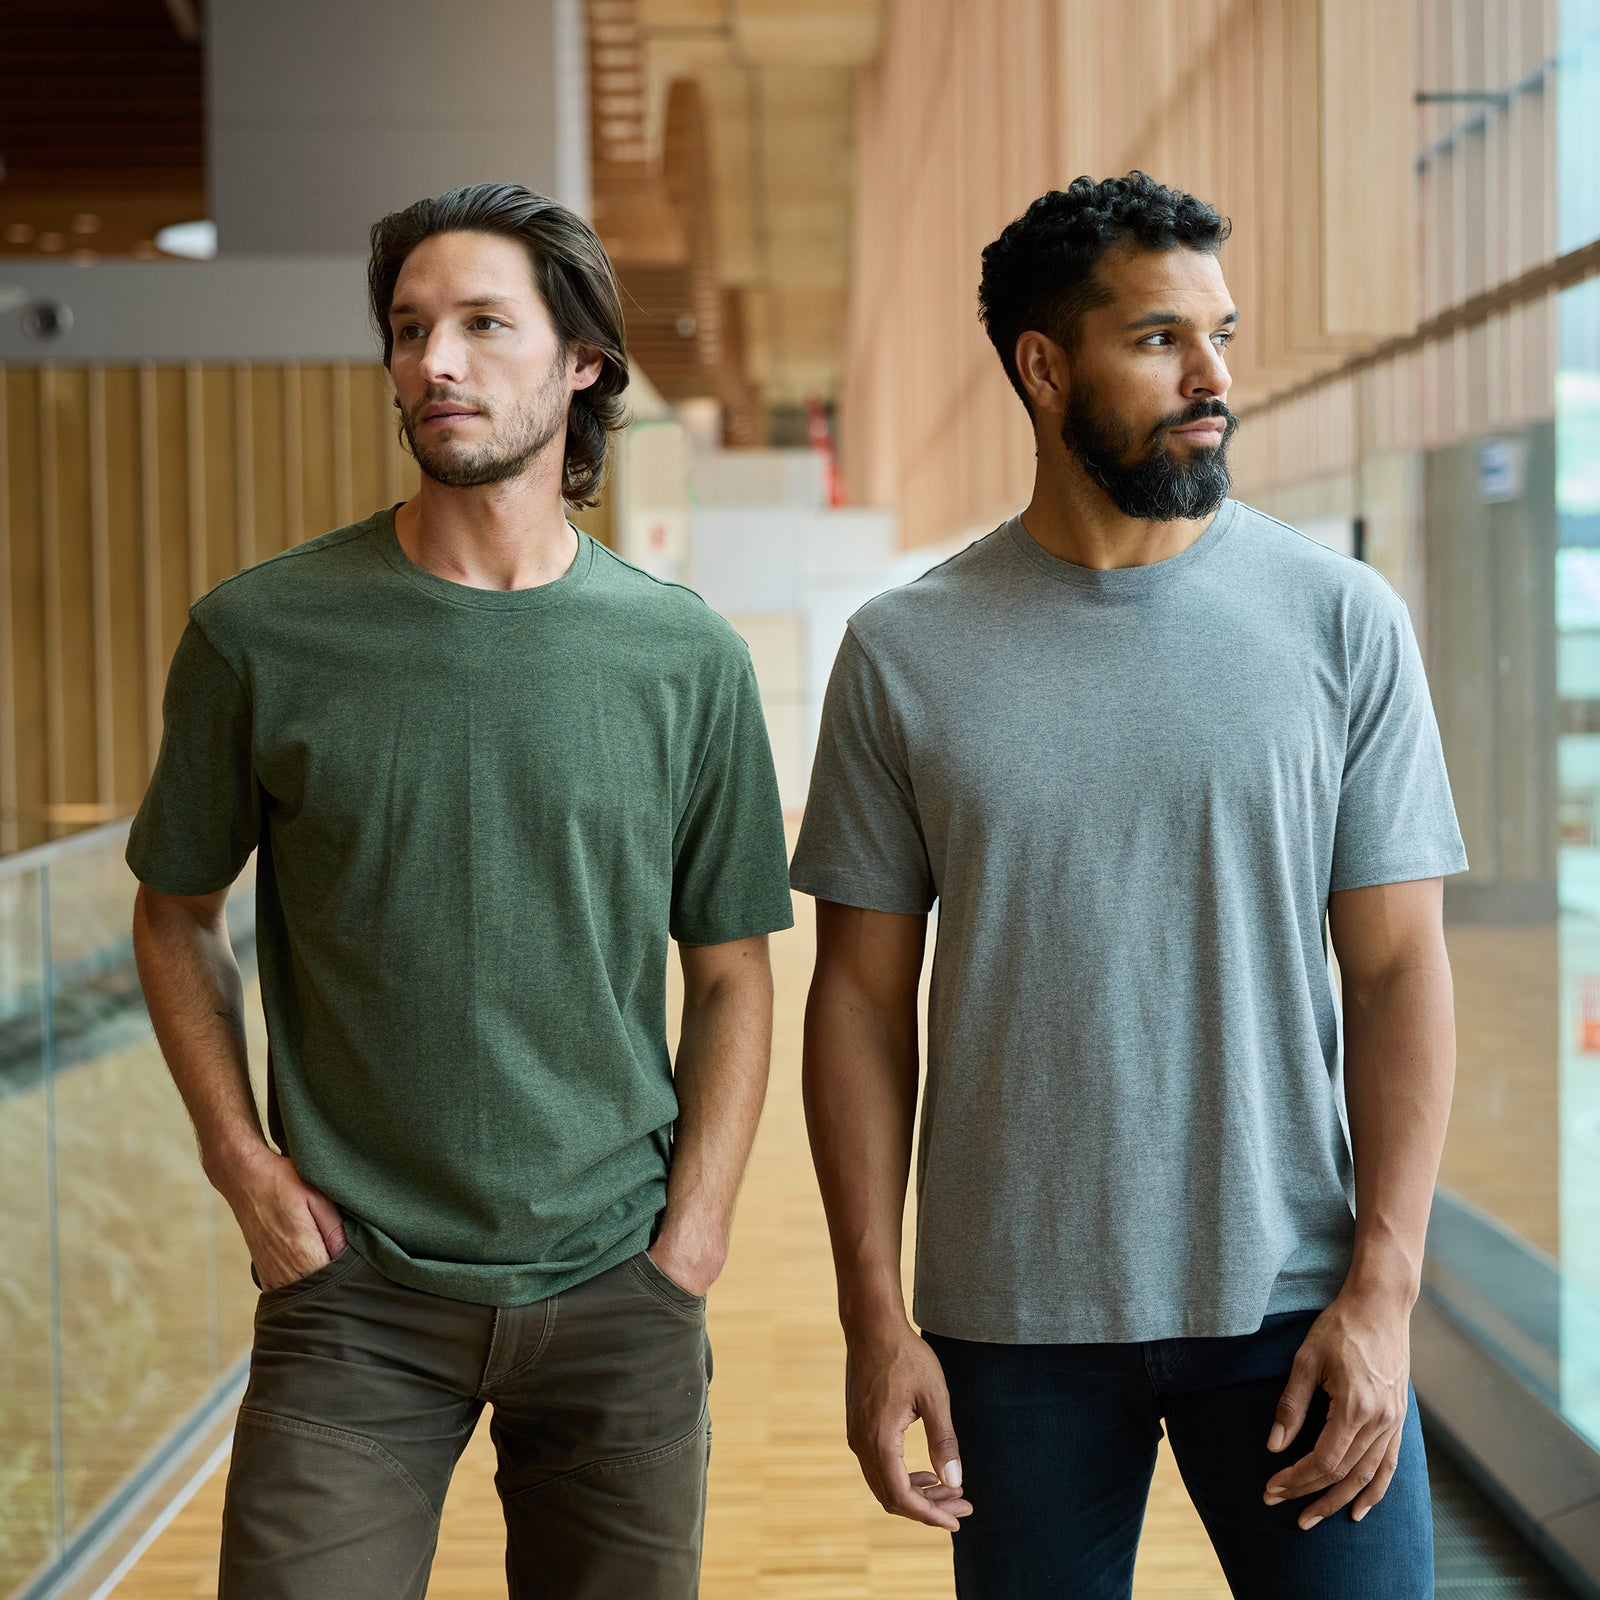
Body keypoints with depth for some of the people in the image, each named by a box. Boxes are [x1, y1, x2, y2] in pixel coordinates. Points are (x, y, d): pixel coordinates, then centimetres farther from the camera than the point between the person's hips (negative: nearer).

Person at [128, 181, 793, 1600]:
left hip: (617, 1295, 1)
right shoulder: (261, 633, -4)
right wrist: (248, 1171, -2)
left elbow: (731, 976, 5)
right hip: (352, 1292, -1)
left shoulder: (686, 658, -1)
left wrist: (690, 1241, -2)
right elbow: (178, 915, 8)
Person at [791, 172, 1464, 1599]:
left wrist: (1382, 1287, -8)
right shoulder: (906, 652, 0)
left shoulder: (1343, 621, -1)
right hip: (1013, 1319, 1)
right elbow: (863, 996, 1)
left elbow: (1398, 969, -1)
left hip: (1292, 1308, 0)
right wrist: (874, 1318, -3)